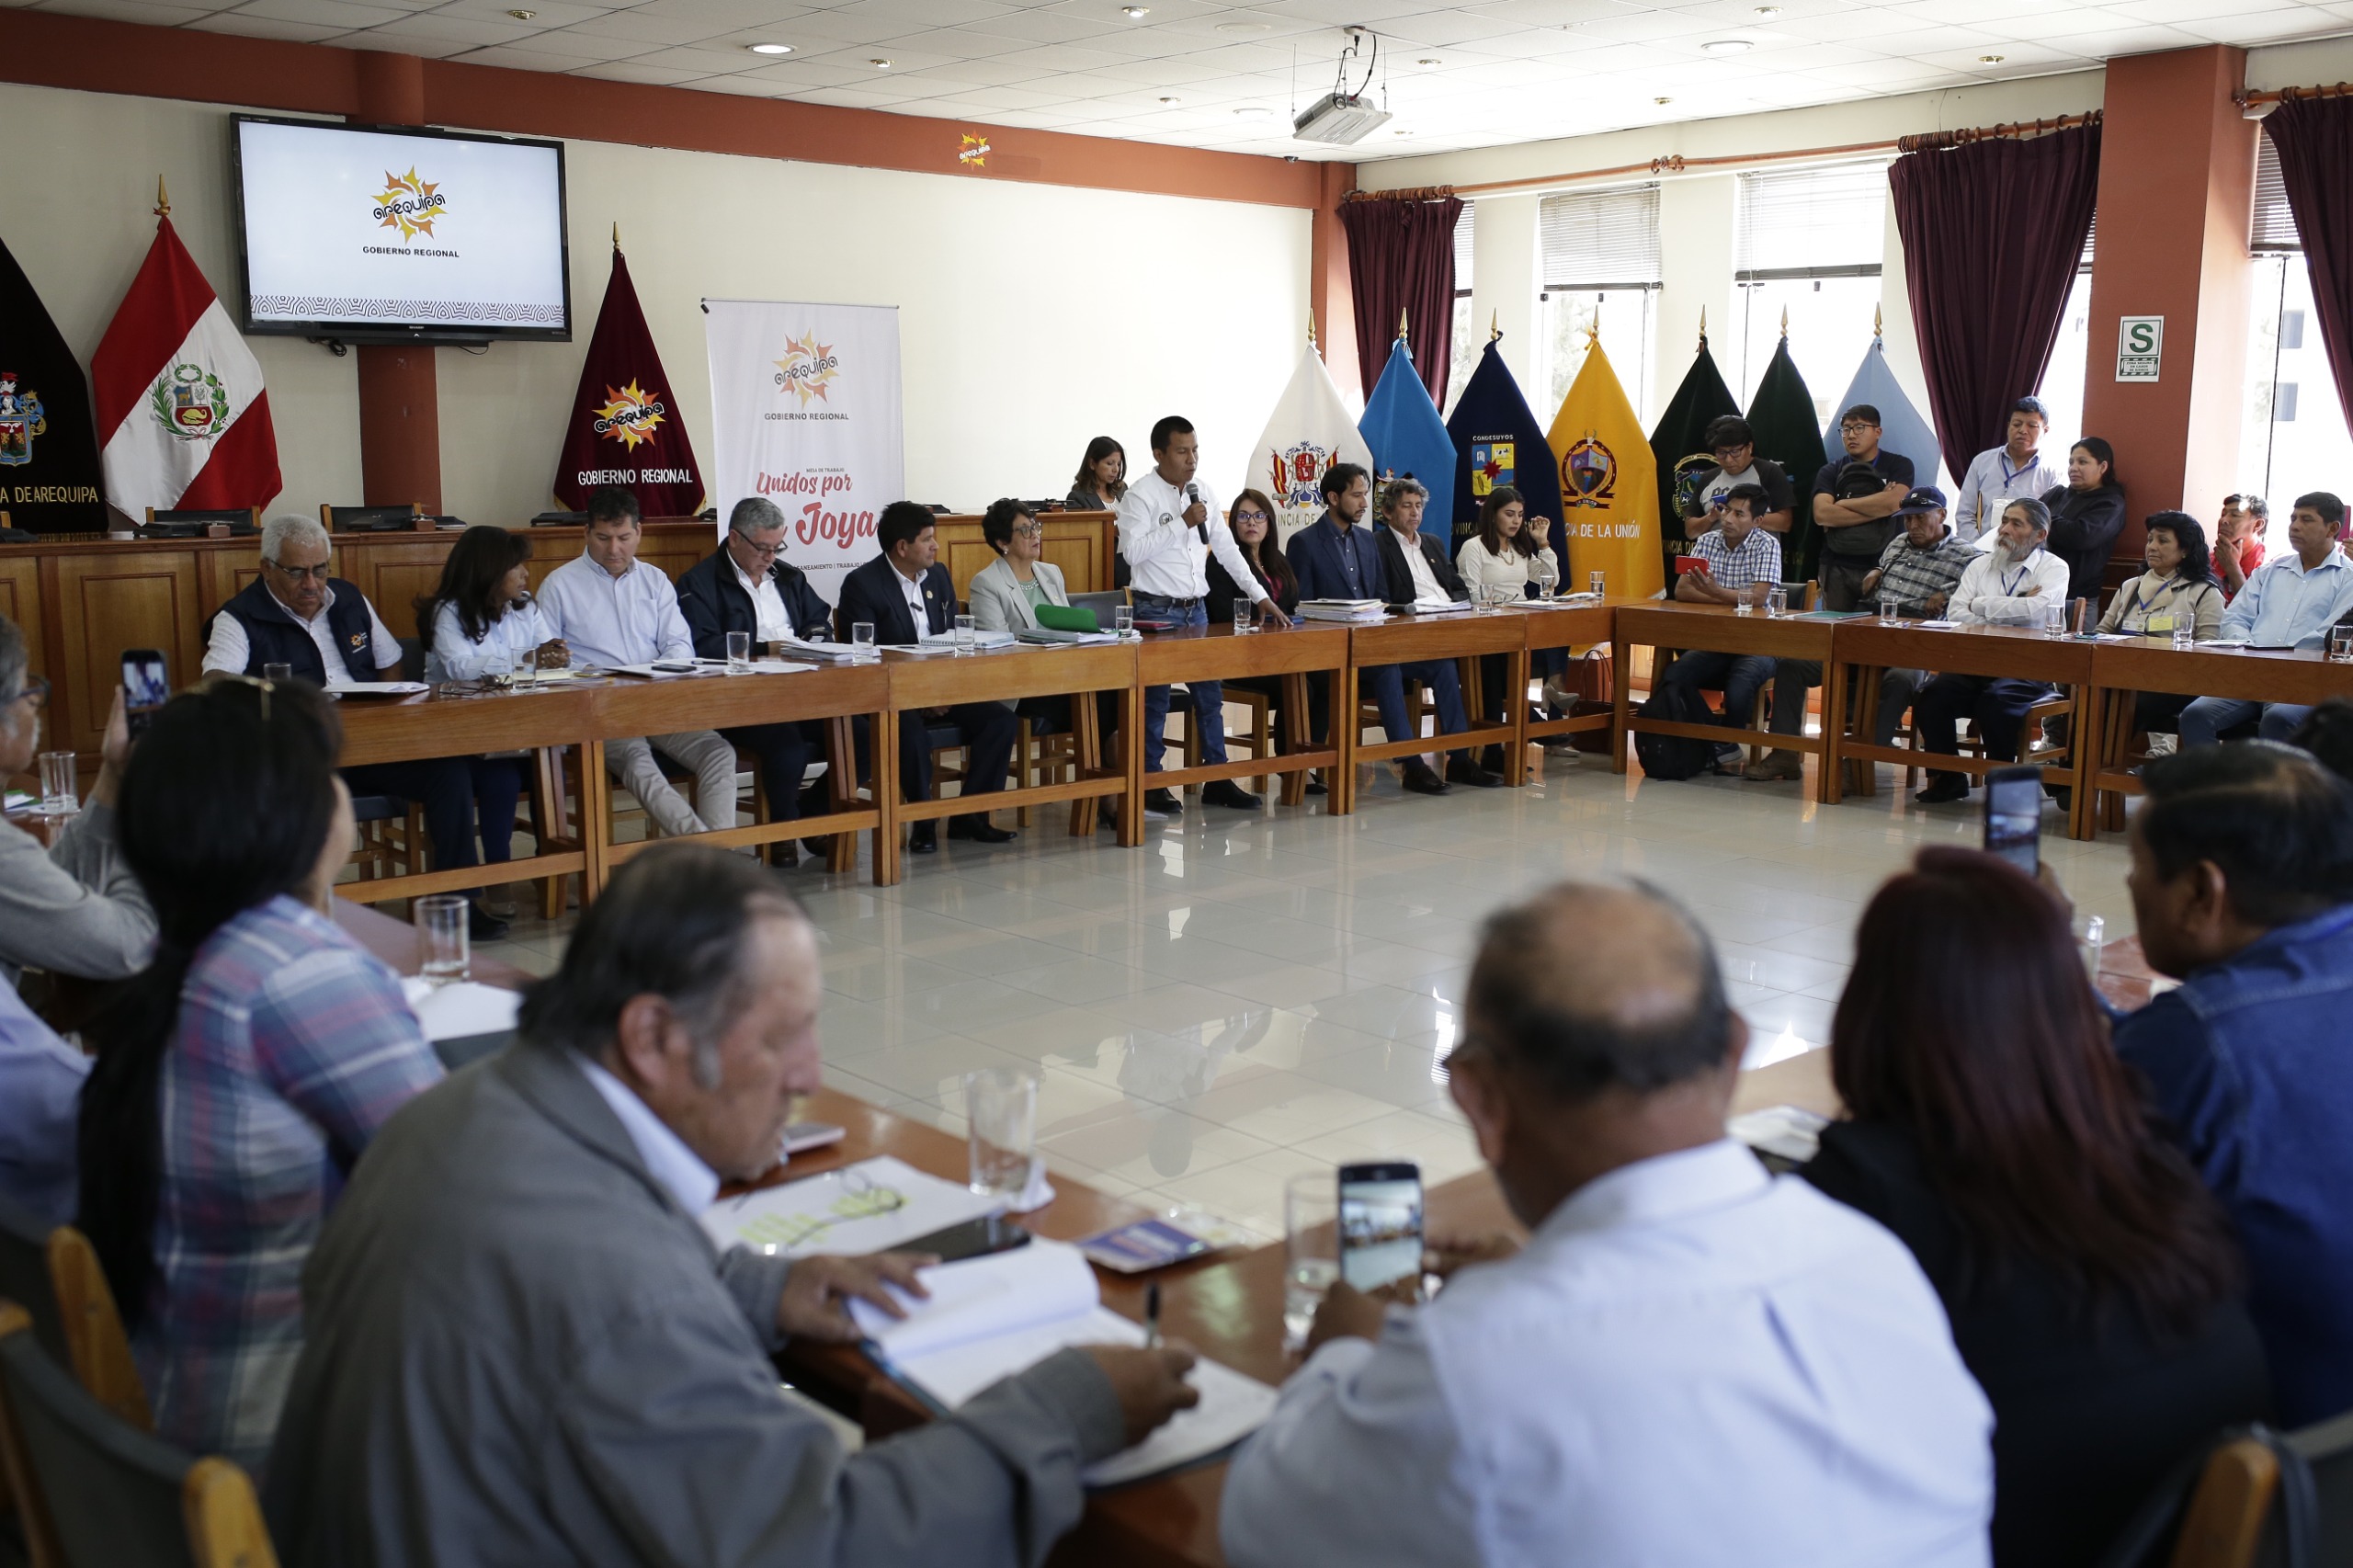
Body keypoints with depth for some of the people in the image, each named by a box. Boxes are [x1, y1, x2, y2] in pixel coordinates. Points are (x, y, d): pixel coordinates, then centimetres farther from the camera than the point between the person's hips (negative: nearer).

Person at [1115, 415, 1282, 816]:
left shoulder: (1202, 493, 9)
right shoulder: (1140, 495, -10)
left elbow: (1227, 549, 13)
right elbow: (1132, 551, -23)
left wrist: (1261, 598, 9)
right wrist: (1183, 523, -21)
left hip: (1196, 610, 6)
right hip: (1157, 611, -6)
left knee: (1210, 695, 8)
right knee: (1155, 700, -1)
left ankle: (1217, 780, 17)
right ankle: (1150, 787, 8)